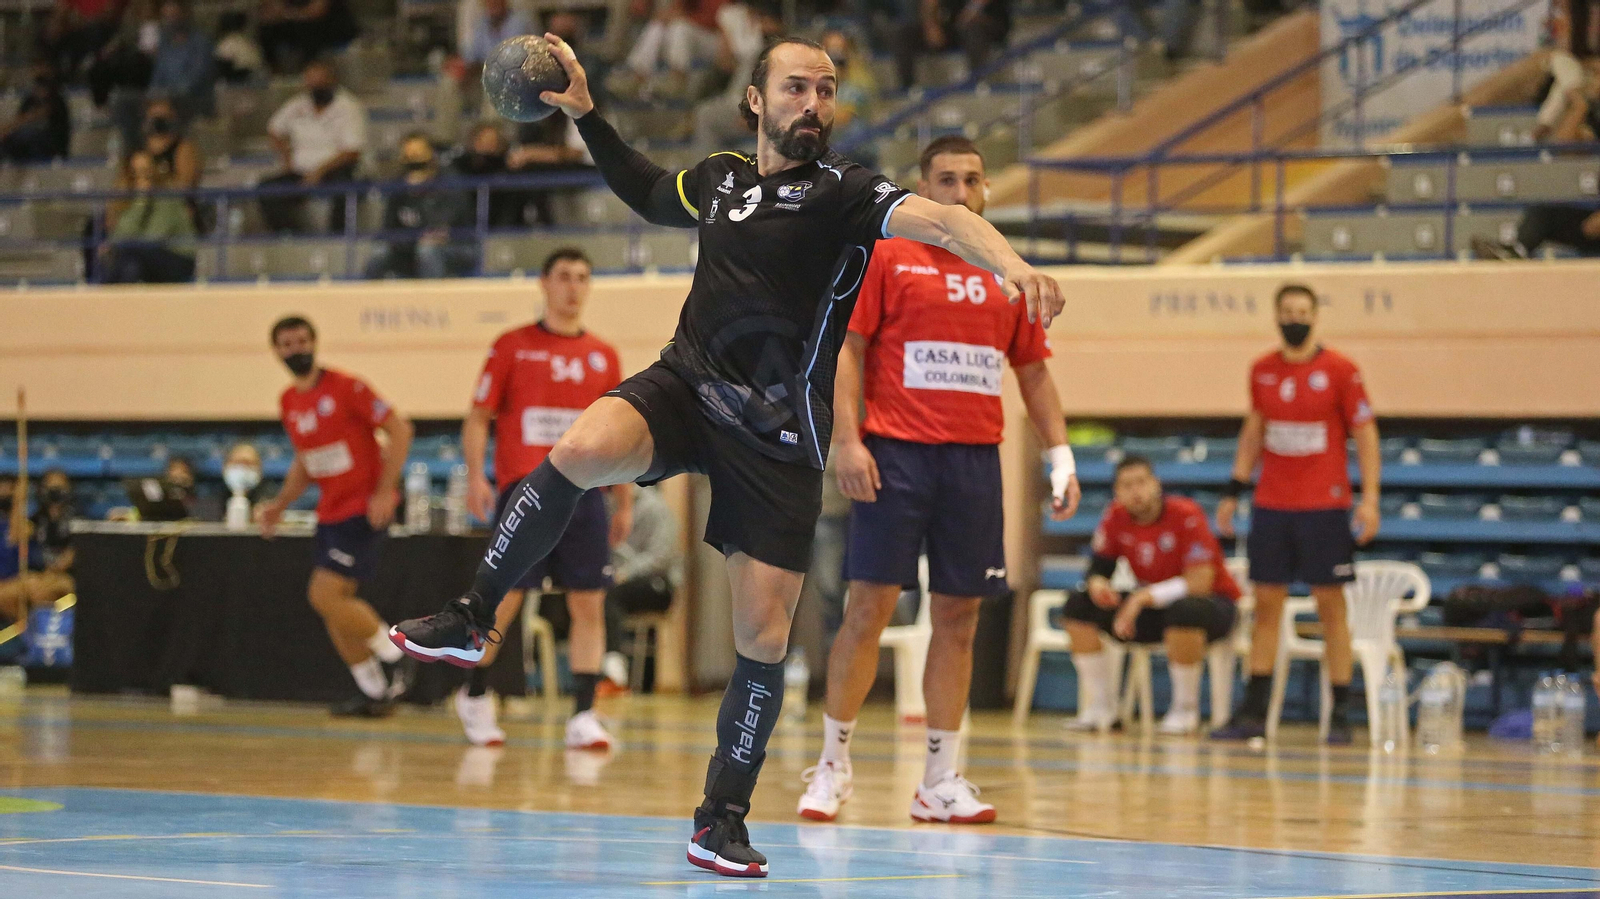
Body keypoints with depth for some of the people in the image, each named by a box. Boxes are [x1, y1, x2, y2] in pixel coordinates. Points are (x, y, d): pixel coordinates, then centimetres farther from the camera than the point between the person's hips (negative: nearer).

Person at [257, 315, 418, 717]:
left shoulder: (345, 387, -13)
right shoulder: (288, 402, 10)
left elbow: (399, 429, -14)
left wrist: (385, 491, -19)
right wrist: (280, 504, 10)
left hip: (364, 508, -8)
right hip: (330, 511, 8)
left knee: (326, 595, -16)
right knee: (332, 604, 6)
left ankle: (394, 658, 2)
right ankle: (375, 694, 18)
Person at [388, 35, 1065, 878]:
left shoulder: (841, 192, -9)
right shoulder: (721, 177, 8)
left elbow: (933, 217, -29)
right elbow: (649, 192, 32)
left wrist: (1009, 263, -48)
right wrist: (586, 117, 22)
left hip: (778, 433, -3)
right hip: (685, 385, 3)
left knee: (762, 633, -3)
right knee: (581, 450, -29)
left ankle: (723, 815, 14)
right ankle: (471, 618, -14)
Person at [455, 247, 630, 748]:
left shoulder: (604, 358, 13)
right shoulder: (512, 347, 5)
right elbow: (478, 417, 4)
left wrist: (624, 503, 14)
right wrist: (475, 476, -10)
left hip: (583, 492, 3)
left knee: (589, 604, -5)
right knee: (504, 598, -3)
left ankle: (583, 716, -4)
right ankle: (475, 697, 17)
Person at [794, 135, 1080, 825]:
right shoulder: (885, 257, 3)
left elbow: (1033, 372, 19)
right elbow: (847, 350, -2)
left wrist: (1060, 456, 9)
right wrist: (846, 440, -13)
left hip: (976, 459, 4)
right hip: (896, 456, -4)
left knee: (959, 616, 3)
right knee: (869, 606, -6)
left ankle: (941, 781, 8)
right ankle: (832, 765, 4)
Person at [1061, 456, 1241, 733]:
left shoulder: (1186, 516, -23)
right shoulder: (1115, 518, -6)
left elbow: (1200, 583, -27)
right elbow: (1099, 567, 4)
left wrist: (1143, 597, -28)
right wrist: (1097, 584, -22)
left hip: (1214, 604, -6)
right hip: (1153, 606, 6)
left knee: (1185, 610, -42)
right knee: (1079, 605, -10)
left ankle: (1185, 710, -22)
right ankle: (1102, 707, -4)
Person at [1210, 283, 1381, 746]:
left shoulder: (1340, 371, -5)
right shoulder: (1262, 371, 8)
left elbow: (1365, 435, -4)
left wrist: (1369, 498, -13)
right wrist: (1233, 490, 14)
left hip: (1325, 507, -4)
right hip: (1271, 506, 4)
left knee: (1331, 604, -2)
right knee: (1266, 605, 4)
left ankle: (1340, 715, 1)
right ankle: (1253, 715, 7)